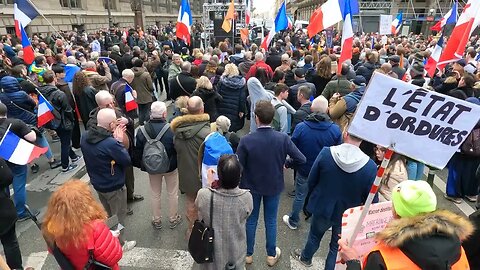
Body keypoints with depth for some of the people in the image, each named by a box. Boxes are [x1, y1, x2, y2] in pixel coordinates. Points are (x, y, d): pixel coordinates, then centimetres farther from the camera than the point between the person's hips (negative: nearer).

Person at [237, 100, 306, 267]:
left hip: (251, 186, -1)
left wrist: (239, 185, 3)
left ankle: (248, 254, 38)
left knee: (251, 220, 19)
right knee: (271, 221, 20)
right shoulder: (283, 139, -19)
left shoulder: (246, 140, -24)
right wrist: (286, 163, 3)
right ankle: (271, 255, 38)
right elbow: (301, 159, -16)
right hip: (274, 186, 1)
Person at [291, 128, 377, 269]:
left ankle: (305, 257, 55)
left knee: (315, 235, 29)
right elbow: (372, 200, -13)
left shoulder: (326, 153, -24)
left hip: (322, 207, 2)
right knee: (337, 246, 23)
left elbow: (311, 181, -10)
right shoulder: (371, 167, -25)